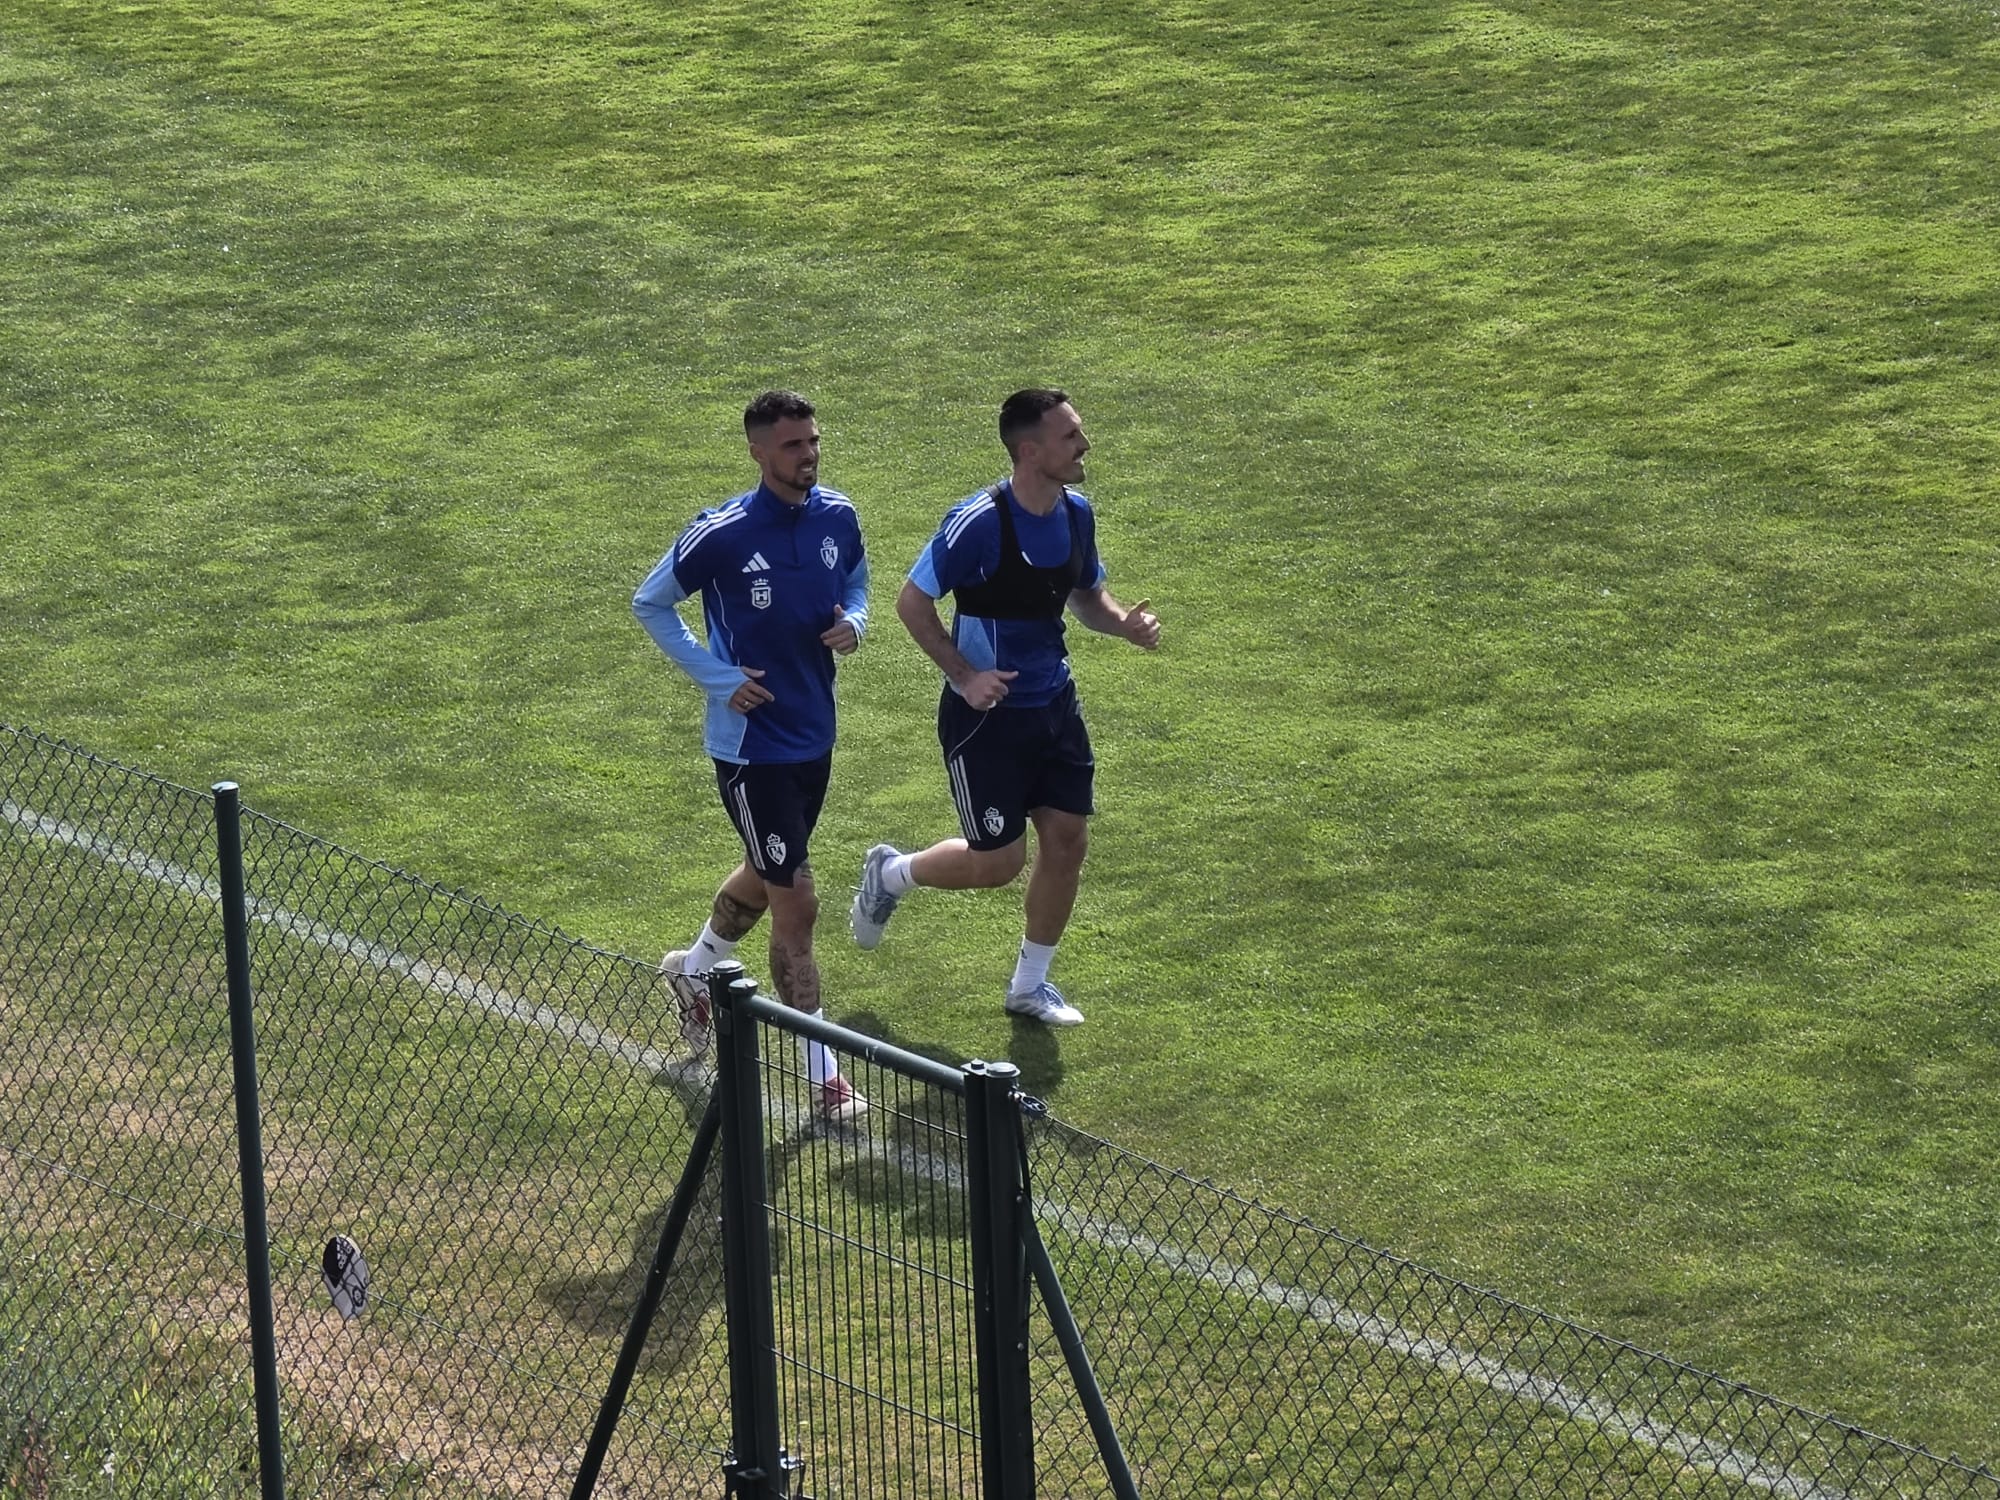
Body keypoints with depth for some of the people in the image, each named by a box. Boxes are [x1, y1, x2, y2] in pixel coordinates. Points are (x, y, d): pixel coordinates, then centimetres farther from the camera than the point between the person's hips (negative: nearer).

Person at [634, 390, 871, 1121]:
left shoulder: (837, 516, -2)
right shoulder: (722, 534, -18)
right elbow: (650, 603, -5)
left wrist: (852, 623, -6)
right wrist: (718, 676, -13)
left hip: (815, 737, 7)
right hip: (752, 743, -7)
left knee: (764, 879, 25)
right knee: (797, 902, -6)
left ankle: (694, 968, 55)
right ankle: (822, 1077, 2)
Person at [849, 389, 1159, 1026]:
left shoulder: (1075, 513, 0)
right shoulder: (978, 522, -22)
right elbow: (912, 602, -14)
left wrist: (1124, 622, -6)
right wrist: (963, 676, -19)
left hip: (1054, 704, 6)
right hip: (986, 712, -6)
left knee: (1066, 841, 4)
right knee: (998, 862, -2)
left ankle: (1030, 984, 22)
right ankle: (890, 874, 29)